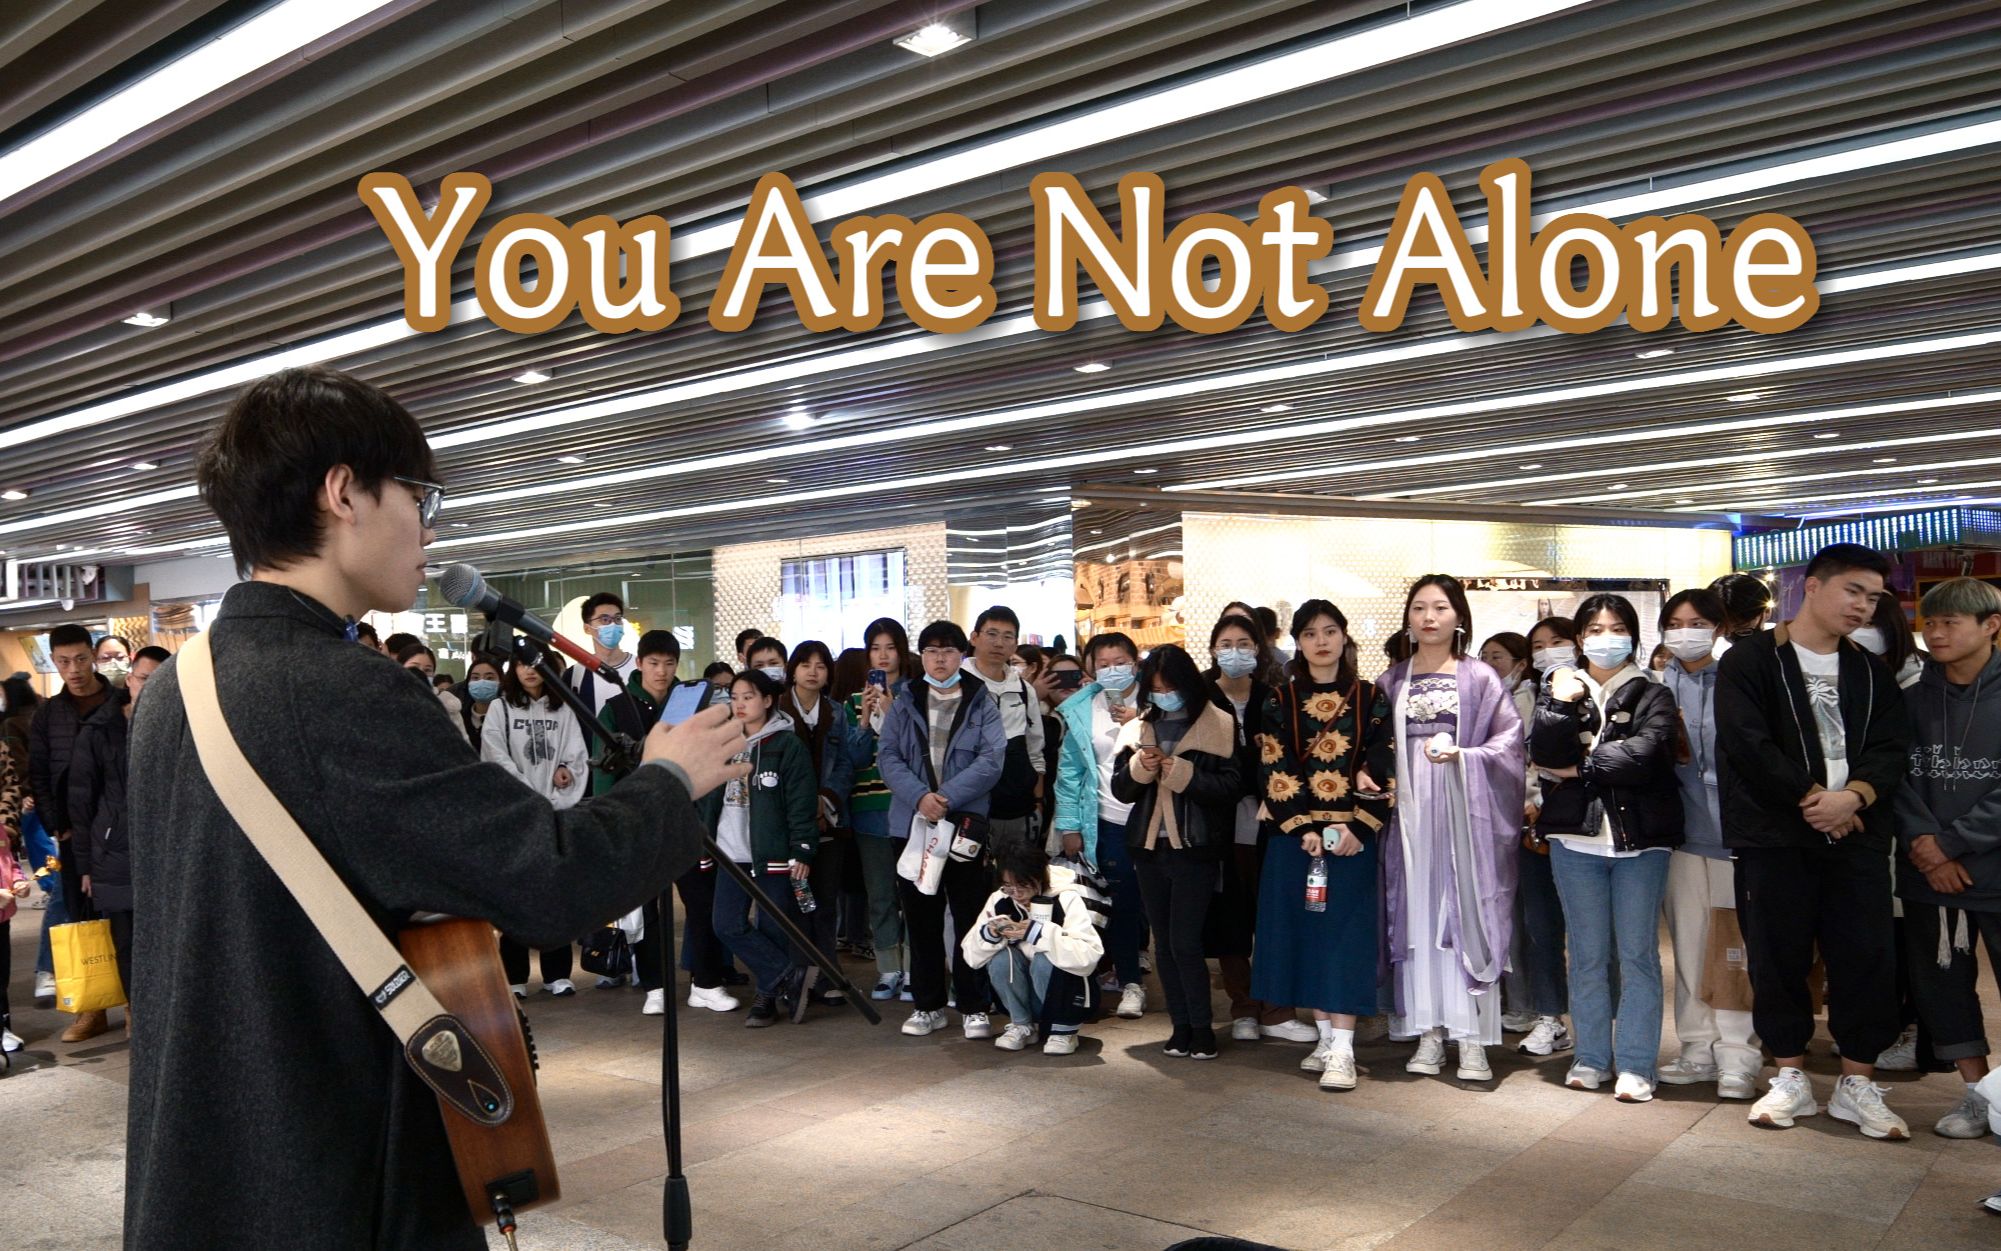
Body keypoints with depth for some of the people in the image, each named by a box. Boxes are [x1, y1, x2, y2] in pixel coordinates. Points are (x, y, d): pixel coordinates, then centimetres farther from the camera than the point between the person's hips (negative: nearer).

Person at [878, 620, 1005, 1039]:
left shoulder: (981, 702, 3)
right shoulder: (904, 702, 9)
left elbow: (991, 760, -7)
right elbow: (887, 756, 0)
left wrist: (946, 796, -18)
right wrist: (920, 796, -16)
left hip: (966, 822, -2)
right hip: (912, 824, 2)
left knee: (969, 917, 1)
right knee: (921, 918, 9)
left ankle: (974, 1007, 11)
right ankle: (927, 1005, 20)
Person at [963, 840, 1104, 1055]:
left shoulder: (1067, 900, -20)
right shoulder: (1000, 900, -8)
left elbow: (1090, 953, -35)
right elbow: (972, 956, -11)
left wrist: (1039, 933, -41)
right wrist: (989, 935, -30)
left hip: (1066, 993, -3)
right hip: (1026, 993, 4)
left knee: (1046, 959, -32)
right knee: (1001, 957, -24)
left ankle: (1063, 1031, -10)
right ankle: (1022, 1025, -2)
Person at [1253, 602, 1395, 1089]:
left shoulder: (1370, 699, 5)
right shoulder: (1279, 702, 5)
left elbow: (1382, 771, -1)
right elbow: (1274, 773, -2)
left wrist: (1358, 827, -12)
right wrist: (1303, 828, -12)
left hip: (1353, 835, -2)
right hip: (1295, 836, 2)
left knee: (1346, 934, -4)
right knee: (1305, 933, 5)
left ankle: (1342, 1049, -4)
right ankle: (1324, 1036, 17)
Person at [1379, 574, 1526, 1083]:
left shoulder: (1480, 679, 3)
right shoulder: (1392, 681, 12)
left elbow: (1509, 742, -4)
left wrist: (1461, 754, -18)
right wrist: (1364, 772, -6)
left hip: (1463, 810, -3)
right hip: (1408, 808, 3)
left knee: (1466, 914, -4)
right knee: (1417, 916, 3)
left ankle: (1473, 1039, 2)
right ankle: (1429, 1034, 11)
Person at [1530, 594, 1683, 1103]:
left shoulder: (1652, 694, 5)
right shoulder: (1561, 688, 12)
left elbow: (1646, 752, -13)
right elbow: (1544, 754, -3)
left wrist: (1582, 767, -8)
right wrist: (1562, 705, -13)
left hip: (1640, 837, -2)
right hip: (1576, 836, 2)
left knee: (1638, 953, 1)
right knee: (1587, 954, 8)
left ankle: (1636, 1065, 6)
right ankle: (1591, 1058, 16)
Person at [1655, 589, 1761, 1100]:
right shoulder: (1657, 687, 10)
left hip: (1733, 824, -3)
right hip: (1682, 827, 3)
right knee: (1688, 943, 7)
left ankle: (1738, 1058, 5)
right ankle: (1700, 1050, 17)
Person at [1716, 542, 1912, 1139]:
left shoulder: (1870, 672, 15)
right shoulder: (1750, 660, -2)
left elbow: (1892, 748, 4)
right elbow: (1747, 743, -12)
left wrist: (1854, 795, -15)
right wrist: (1812, 798, -13)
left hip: (1856, 835, 4)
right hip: (1774, 838, -4)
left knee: (1867, 957, 2)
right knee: (1778, 959, 3)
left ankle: (1857, 1083, 16)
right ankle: (1791, 1078, 18)